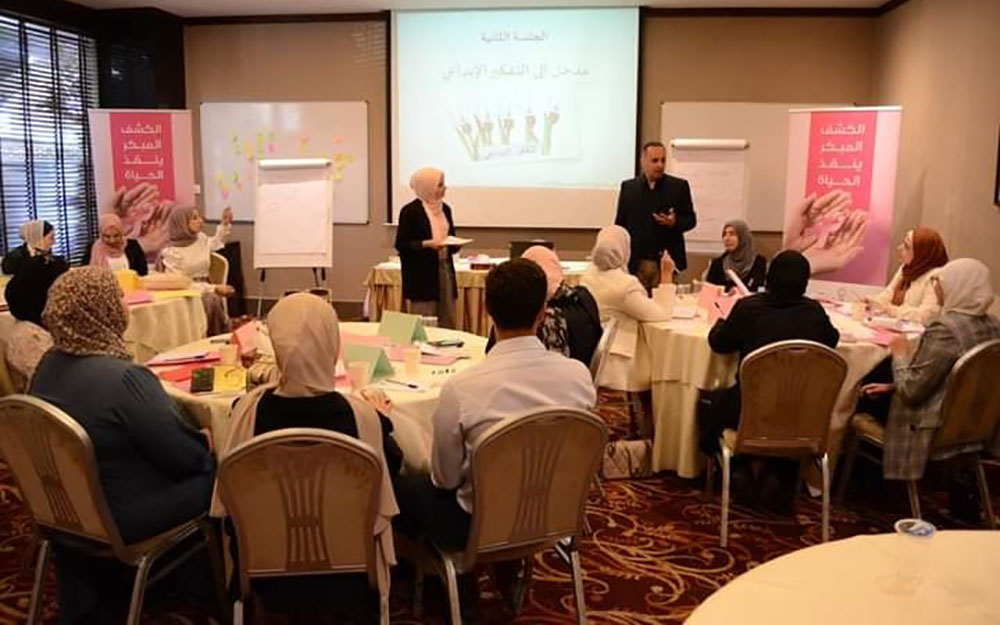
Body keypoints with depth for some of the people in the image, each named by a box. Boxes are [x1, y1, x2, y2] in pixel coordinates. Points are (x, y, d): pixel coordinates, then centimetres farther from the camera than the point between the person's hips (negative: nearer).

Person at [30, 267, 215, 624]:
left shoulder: (48, 366, -2)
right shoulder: (125, 379, -30)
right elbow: (185, 458, -22)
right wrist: (207, 447, 0)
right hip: (120, 518, -8)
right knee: (217, 474, 6)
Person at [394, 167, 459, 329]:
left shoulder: (445, 209, 13)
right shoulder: (410, 211, -8)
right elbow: (401, 244, -9)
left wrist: (454, 244, -1)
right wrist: (427, 244, -21)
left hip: (445, 268, 7)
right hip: (422, 274, -6)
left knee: (448, 323, 6)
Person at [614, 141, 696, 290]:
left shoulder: (679, 186, 2)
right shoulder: (628, 187, 6)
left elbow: (690, 219, 6)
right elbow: (620, 223, 8)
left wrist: (674, 223, -16)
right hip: (635, 263, 1)